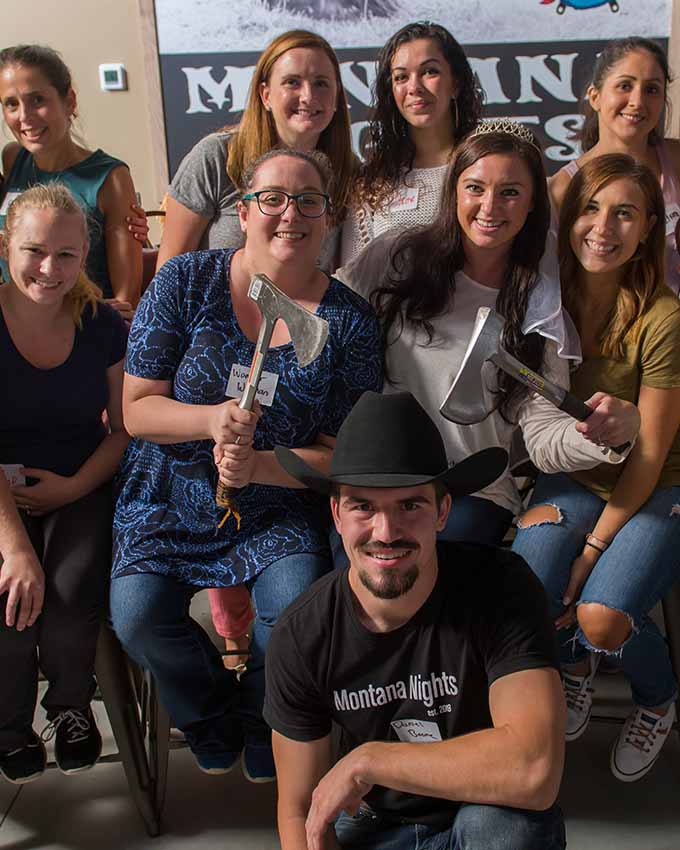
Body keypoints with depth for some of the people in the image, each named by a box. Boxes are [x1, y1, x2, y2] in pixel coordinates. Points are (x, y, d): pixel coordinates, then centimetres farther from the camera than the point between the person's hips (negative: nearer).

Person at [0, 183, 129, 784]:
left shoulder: (102, 326, -1)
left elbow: (125, 428, 5)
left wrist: (74, 487, -13)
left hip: (81, 492, 1)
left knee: (70, 595, -26)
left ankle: (71, 707, 9)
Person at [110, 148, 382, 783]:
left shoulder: (348, 321, -5)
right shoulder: (186, 282, -5)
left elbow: (340, 453, -5)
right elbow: (136, 408, -4)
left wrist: (258, 465, -23)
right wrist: (213, 420, -24)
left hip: (279, 507, -1)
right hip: (170, 498, 1)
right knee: (137, 617, -19)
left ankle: (266, 724, 13)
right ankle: (212, 719, 17)